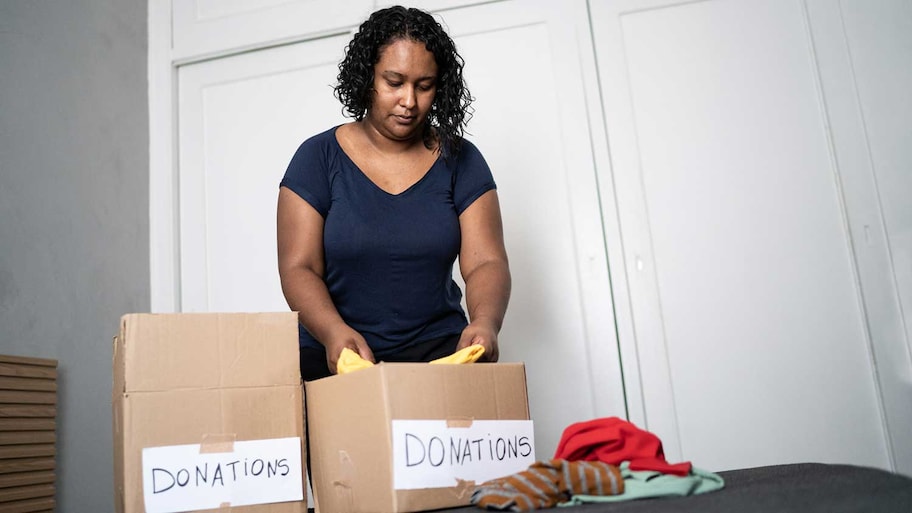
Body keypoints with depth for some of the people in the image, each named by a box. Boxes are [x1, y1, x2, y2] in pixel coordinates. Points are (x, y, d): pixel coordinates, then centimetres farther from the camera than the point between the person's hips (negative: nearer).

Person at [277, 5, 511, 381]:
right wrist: (334, 332, -25)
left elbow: (486, 263, -3)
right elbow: (298, 268, -5)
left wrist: (485, 323, -25)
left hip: (439, 350, 1)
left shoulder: (459, 161, 4)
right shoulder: (318, 158, 1)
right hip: (335, 355, -1)